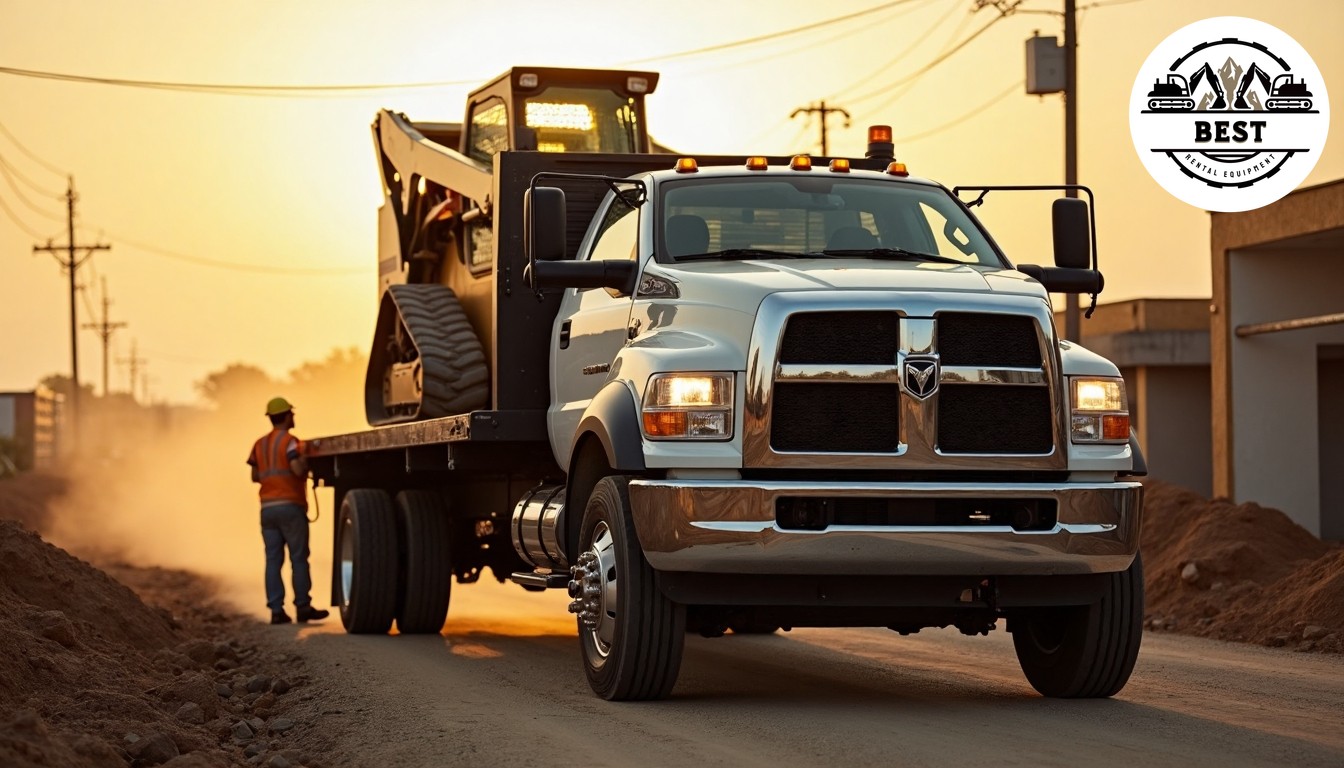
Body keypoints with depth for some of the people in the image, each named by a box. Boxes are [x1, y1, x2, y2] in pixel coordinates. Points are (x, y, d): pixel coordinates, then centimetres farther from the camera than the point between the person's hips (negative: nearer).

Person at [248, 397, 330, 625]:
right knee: (299, 558, 0)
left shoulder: (260, 444, 13)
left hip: (268, 507, 6)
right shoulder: (289, 441, -8)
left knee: (273, 560, 2)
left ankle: (276, 610, -2)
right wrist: (306, 460, 1)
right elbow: (298, 470, -19)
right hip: (290, 505, -6)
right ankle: (302, 606, 1)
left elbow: (255, 476, 16)